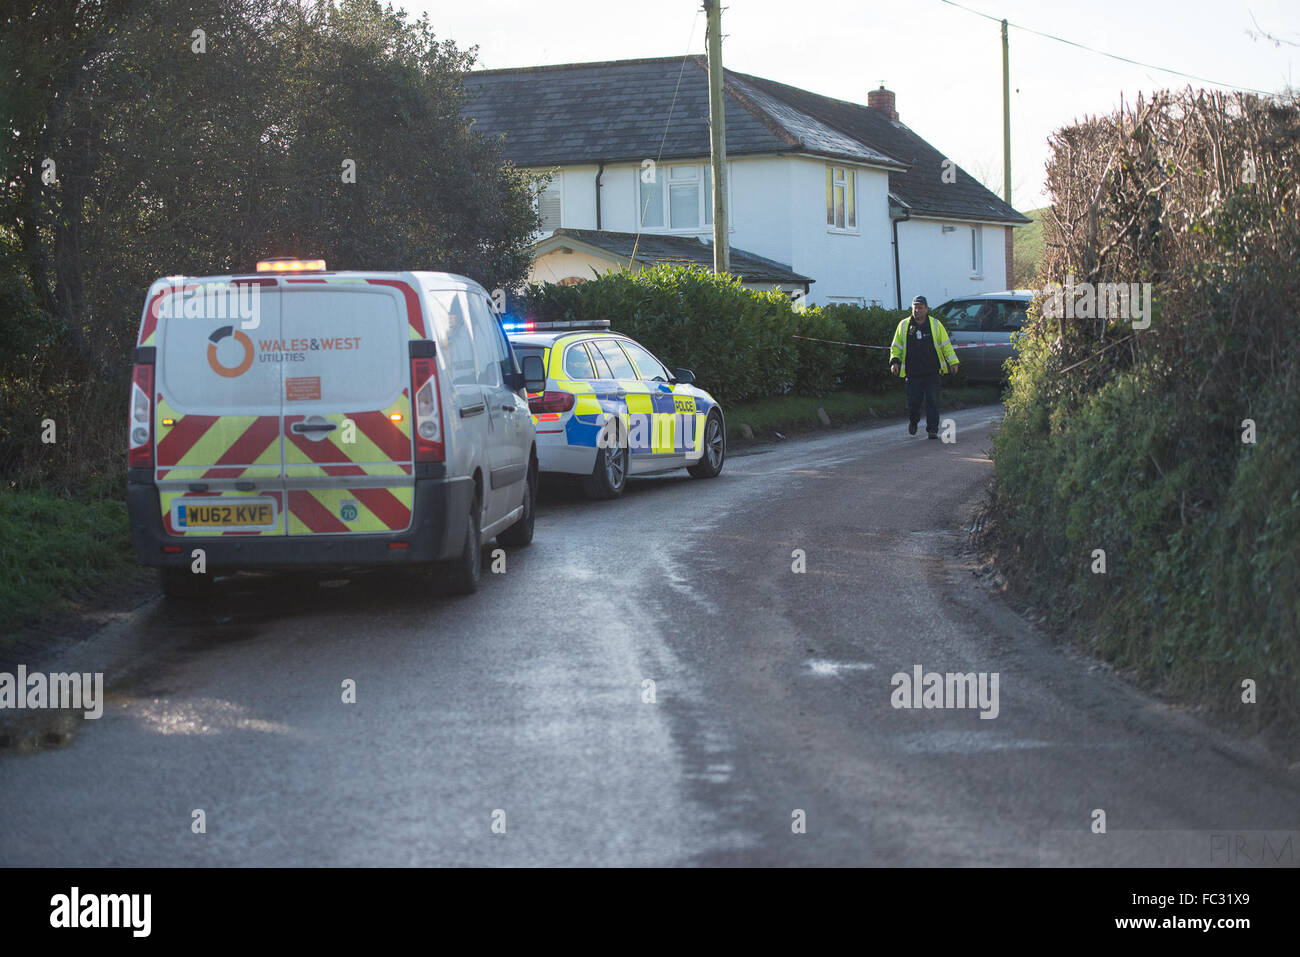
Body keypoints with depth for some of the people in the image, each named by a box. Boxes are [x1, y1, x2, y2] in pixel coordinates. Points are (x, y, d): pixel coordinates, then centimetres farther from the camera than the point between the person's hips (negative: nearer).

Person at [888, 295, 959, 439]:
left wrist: (953, 362, 5)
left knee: (932, 401, -6)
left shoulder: (935, 325, 5)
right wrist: (894, 361, -2)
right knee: (913, 401, 0)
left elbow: (946, 345, 10)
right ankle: (913, 421, 30)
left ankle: (932, 429, -1)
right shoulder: (904, 325, 7)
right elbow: (896, 346, 12)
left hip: (932, 371, 0)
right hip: (912, 372, 1)